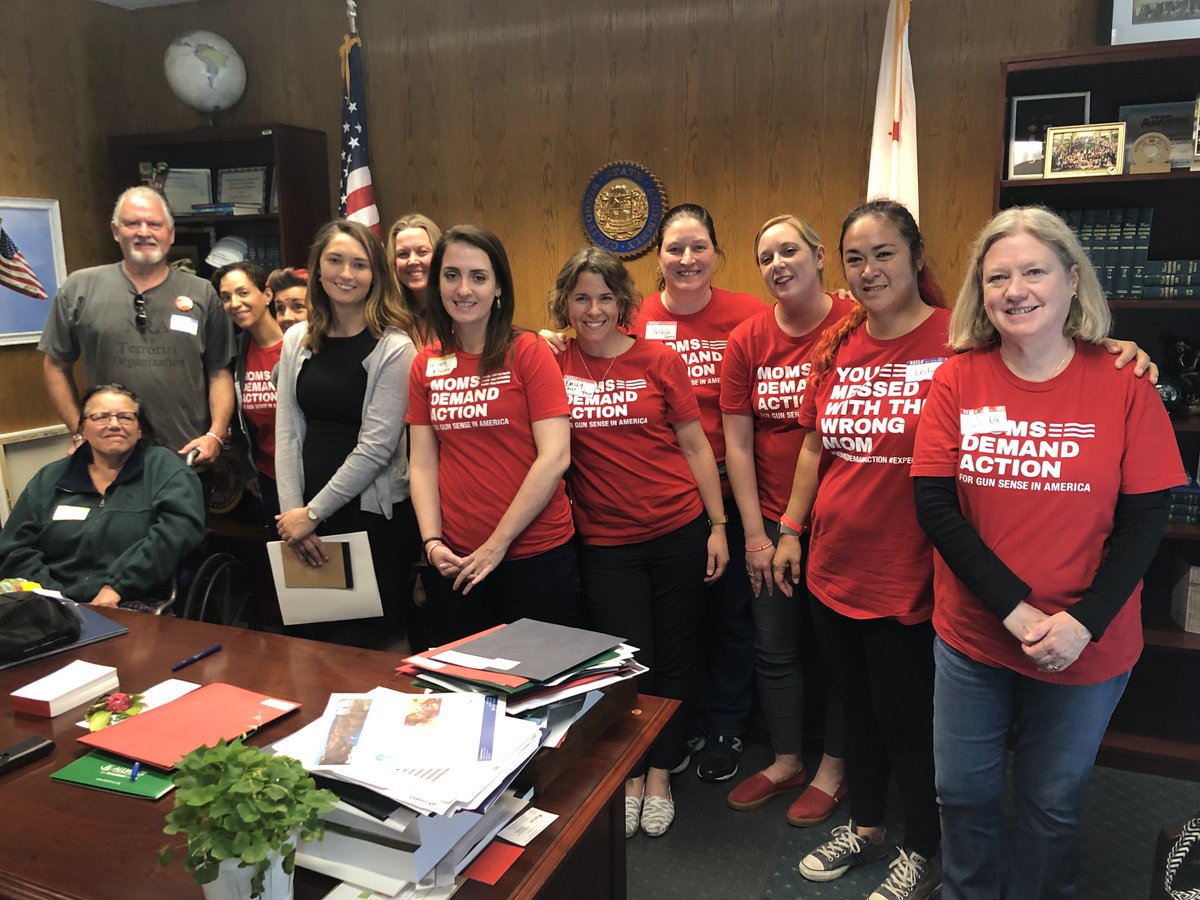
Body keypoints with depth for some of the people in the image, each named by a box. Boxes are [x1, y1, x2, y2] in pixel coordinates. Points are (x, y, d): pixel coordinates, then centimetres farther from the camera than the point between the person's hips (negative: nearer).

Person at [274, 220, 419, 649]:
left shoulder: (393, 347, -10)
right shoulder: (297, 340, 6)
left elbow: (377, 445, -13)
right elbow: (288, 432, 6)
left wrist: (313, 513, -10)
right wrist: (292, 512, -3)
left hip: (376, 516, -5)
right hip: (306, 517, 5)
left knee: (372, 643, 3)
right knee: (317, 636, 14)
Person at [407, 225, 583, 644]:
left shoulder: (529, 352, -7)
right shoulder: (426, 364, 6)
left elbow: (554, 457, -13)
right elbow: (423, 464, 6)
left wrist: (497, 543, -13)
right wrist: (432, 541, -8)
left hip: (536, 554, -3)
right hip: (455, 562, 4)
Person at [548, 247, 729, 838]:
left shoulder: (660, 361, -2)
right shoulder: (552, 363, 0)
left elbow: (695, 446, 2)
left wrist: (718, 525, 0)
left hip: (679, 531, 0)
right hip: (605, 541, 0)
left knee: (673, 657, 11)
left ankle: (660, 776, 31)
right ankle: (629, 778, 30)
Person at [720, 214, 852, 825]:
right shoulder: (746, 341, 0)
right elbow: (737, 444, 1)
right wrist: (755, 535, -1)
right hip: (772, 520, 4)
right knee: (774, 647, 15)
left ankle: (833, 767, 33)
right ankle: (786, 760, 36)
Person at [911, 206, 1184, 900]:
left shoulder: (1122, 385, -8)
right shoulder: (958, 380, -7)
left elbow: (1143, 521, -7)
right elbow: (934, 506, -11)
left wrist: (1083, 621, -19)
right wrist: (1016, 610, -18)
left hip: (1086, 648, 0)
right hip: (972, 635, 1)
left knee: (1054, 802, 18)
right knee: (963, 792, 16)